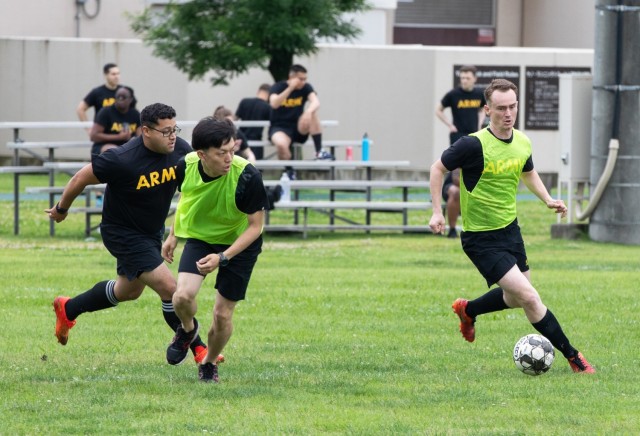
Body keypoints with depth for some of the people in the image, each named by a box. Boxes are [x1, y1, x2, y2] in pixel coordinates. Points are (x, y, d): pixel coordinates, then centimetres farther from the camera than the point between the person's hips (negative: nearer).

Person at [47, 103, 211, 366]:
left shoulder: (180, 150, -15)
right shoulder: (123, 160, -31)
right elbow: (80, 179, -16)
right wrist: (61, 209, -1)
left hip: (153, 232, 8)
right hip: (123, 233, -8)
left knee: (129, 290, 27)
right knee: (170, 289, -16)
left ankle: (68, 309, 49)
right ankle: (198, 350, -1)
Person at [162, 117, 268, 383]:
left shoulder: (247, 177, -32)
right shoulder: (186, 166, -20)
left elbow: (255, 226, -20)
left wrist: (223, 257, -29)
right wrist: (173, 235, 11)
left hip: (239, 243, -2)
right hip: (199, 238, 2)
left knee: (222, 315, 0)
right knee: (182, 296, -20)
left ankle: (209, 365, 30)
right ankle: (188, 330, 17)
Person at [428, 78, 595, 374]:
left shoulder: (523, 144, -1)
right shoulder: (474, 144, -22)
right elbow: (438, 168, -9)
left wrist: (547, 199, 6)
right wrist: (437, 213, -14)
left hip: (510, 228, 8)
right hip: (481, 238, -8)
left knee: (516, 298, 20)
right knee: (528, 296, -15)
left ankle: (467, 310, 47)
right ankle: (572, 357, -6)